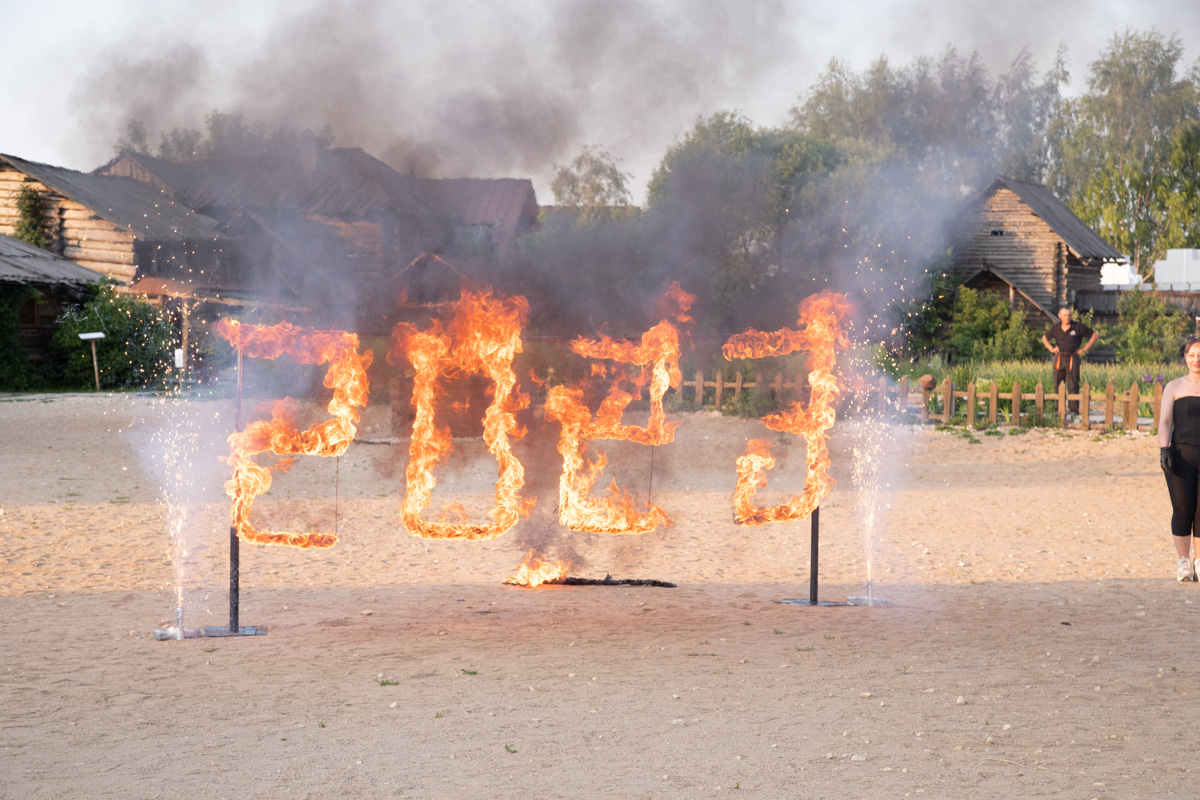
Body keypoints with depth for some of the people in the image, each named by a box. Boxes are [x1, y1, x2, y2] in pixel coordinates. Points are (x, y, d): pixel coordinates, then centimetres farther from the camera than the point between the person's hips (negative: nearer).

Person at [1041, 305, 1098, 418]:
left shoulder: (1078, 326, -2)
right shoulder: (1055, 327, 6)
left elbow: (1095, 335, 6)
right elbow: (1044, 338, 24)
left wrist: (1085, 349, -1)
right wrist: (1051, 348, 8)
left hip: (1072, 358, -3)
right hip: (1059, 358, 3)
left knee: (1073, 386, -8)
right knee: (1058, 385, 2)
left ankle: (1074, 410, -5)